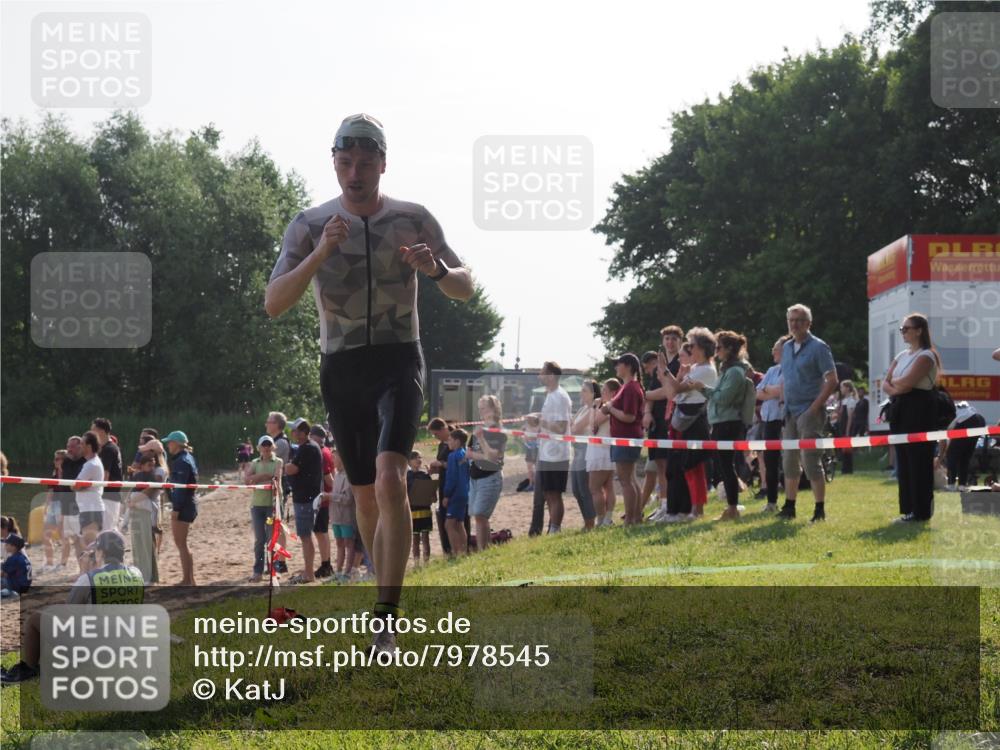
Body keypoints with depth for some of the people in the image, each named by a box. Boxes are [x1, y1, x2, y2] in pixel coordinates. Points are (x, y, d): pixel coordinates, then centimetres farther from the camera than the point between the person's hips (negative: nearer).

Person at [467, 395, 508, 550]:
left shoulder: (498, 432, -8)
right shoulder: (478, 430, 12)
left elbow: (492, 456, -17)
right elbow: (468, 453, 10)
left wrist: (481, 438, -22)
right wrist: (482, 456, -8)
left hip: (490, 478, -7)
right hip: (474, 477, 7)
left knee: (480, 515, -14)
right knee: (478, 516, 6)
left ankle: (483, 551, -11)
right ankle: (481, 551, 9)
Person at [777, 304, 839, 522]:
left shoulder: (818, 347, -7)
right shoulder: (787, 348, 13)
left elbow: (832, 381, -12)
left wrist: (815, 407, -17)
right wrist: (785, 406, 9)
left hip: (809, 412, -7)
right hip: (790, 412, 7)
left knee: (810, 460, -9)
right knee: (789, 459, 10)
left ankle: (820, 509, -4)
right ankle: (789, 506, 18)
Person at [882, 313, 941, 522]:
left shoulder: (925, 356, -8)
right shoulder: (902, 356, 18)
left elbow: (906, 383, -19)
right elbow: (885, 383, 11)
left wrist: (894, 382, -1)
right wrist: (895, 389, -9)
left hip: (918, 411, -8)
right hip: (900, 410, 8)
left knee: (918, 461, -7)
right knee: (903, 461, 8)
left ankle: (921, 511, -5)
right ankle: (908, 509, 12)